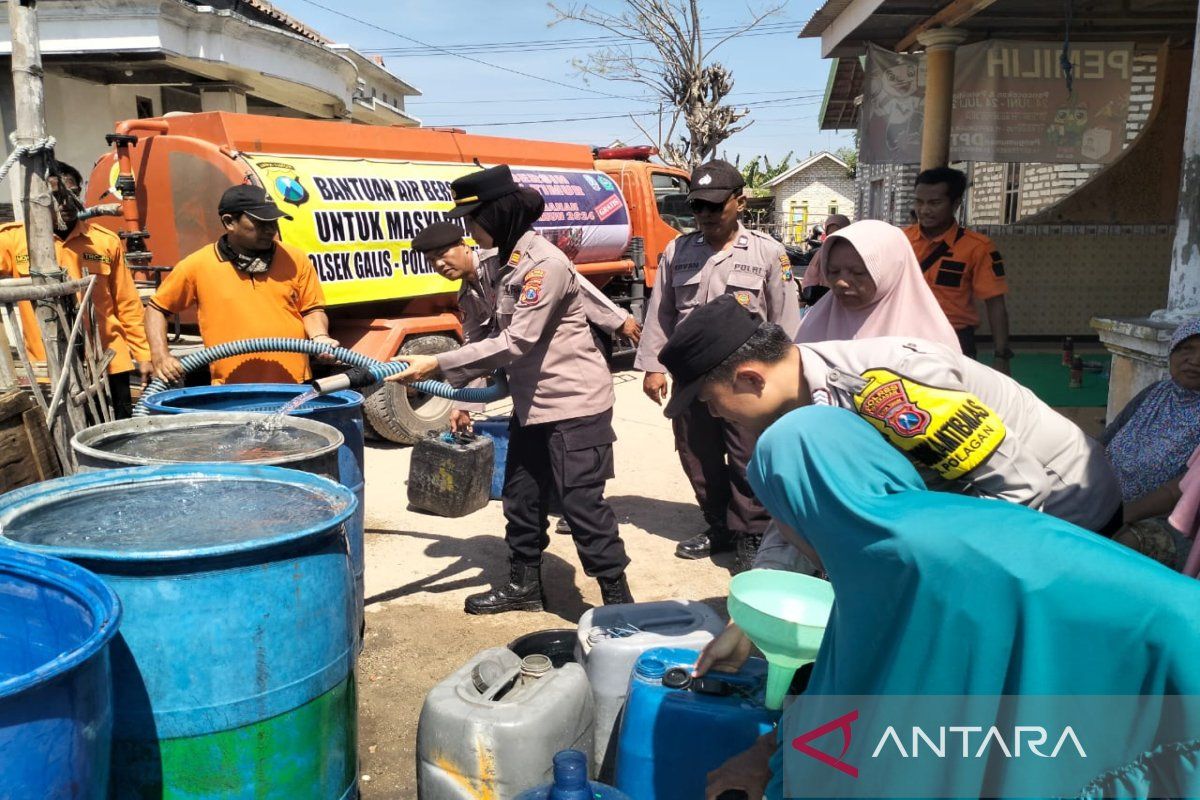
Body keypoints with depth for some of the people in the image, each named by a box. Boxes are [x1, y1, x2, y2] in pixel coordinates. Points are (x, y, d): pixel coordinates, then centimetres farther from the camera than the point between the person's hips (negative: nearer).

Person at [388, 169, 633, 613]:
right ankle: (524, 585, 32)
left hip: (575, 403, -9)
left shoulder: (545, 264, -19)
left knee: (582, 503, -5)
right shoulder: (498, 267, 8)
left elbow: (516, 342, -24)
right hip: (531, 404, 9)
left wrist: (437, 365, -24)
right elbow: (486, 340, 10)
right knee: (521, 497, 16)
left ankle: (617, 600, 7)